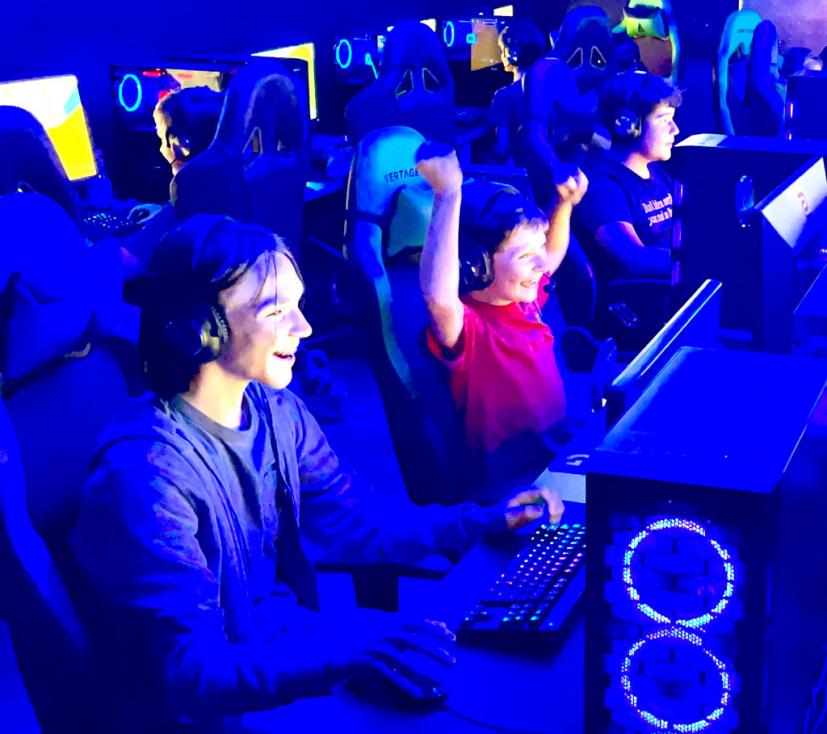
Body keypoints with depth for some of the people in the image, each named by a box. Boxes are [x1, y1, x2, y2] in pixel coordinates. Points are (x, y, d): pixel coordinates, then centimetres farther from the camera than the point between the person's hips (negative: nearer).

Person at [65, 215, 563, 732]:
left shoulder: (276, 410, -3)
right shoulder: (145, 475, -27)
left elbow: (354, 519, 9)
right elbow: (192, 671, -29)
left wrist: (481, 522, -3)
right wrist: (347, 646, -41)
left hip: (291, 658, 7)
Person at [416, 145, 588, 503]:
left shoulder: (524, 300, 6)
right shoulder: (467, 325, -19)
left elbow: (554, 254, 28)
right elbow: (438, 296, -44)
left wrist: (565, 202, 12)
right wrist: (449, 194, -44)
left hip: (558, 458, 9)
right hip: (512, 489, -9)